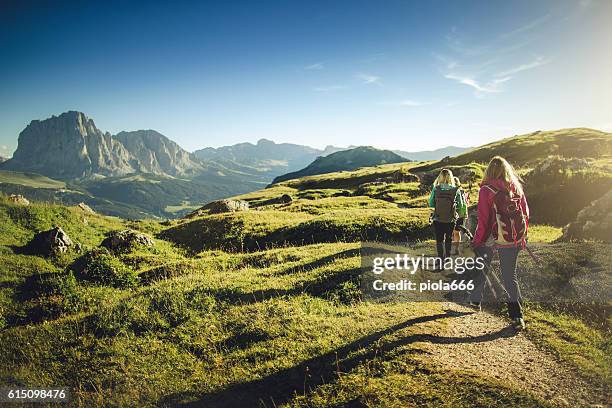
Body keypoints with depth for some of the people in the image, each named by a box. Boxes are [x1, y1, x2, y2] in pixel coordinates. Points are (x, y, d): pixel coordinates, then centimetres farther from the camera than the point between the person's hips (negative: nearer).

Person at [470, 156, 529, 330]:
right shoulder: (516, 188, 0)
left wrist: (476, 242, -3)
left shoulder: (486, 190, -12)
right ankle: (517, 316, 4)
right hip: (513, 240, 3)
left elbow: (483, 220, -13)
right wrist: (522, 237, 18)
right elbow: (525, 213, 6)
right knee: (510, 275, 9)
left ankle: (475, 300, 32)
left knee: (481, 269, 18)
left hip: (492, 238, -3)